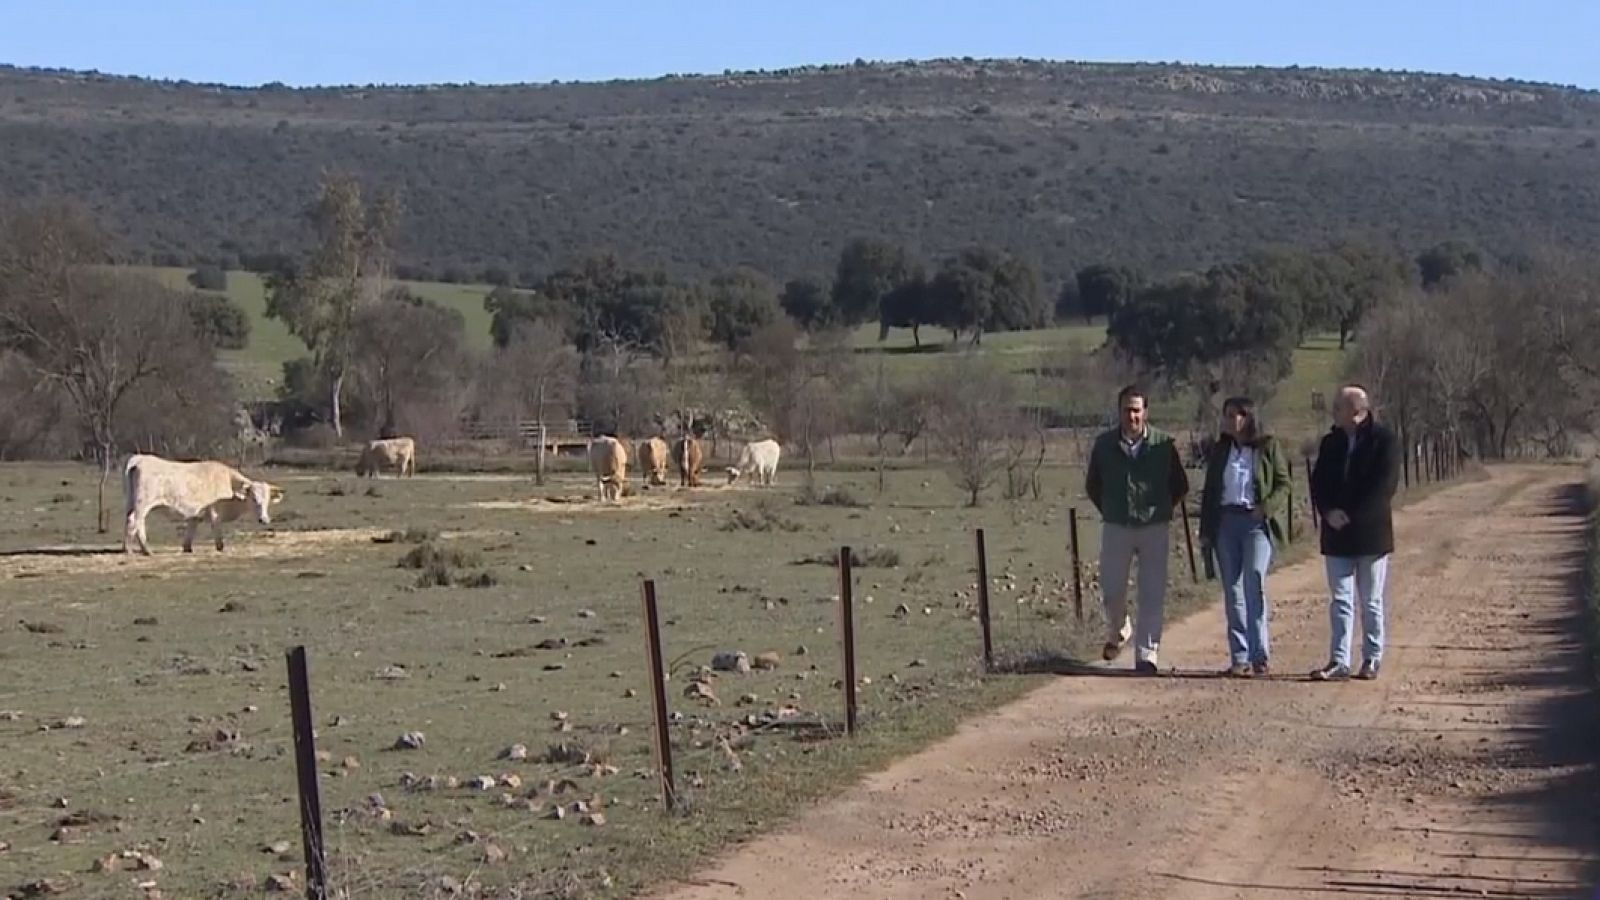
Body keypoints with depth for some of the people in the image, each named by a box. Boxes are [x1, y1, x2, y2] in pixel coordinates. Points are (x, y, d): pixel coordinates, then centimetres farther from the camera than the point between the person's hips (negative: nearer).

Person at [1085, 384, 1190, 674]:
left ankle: (1146, 654, 1)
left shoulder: (1164, 444, -4)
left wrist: (1160, 510, 6)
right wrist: (1109, 511, 11)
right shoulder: (1104, 445, 0)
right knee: (1112, 589, 2)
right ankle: (1117, 633, 32)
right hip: (1116, 528, 1)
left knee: (1152, 593, -4)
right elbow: (1092, 485, 14)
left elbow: (1180, 487, 8)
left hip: (1154, 528, -1)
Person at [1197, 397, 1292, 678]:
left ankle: (1259, 654, -14)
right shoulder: (1220, 450, 14)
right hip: (1225, 522, 4)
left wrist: (1266, 508, -14)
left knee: (1254, 580, -18)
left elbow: (1284, 484, 2)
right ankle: (1239, 657, 5)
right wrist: (1206, 531, 12)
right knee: (1232, 590, 2)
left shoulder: (1268, 447, 2)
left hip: (1257, 522, -4)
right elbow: (1209, 491, 17)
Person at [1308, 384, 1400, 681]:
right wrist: (1328, 512, -11)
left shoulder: (1384, 441, -7)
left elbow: (1385, 486, -14)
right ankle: (1339, 662, 2)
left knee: (1371, 601, 5)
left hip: (1371, 535, -5)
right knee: (1340, 600, 3)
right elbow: (1318, 482, 8)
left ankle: (1372, 660, 14)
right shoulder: (1330, 443, 10)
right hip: (1337, 535, 5)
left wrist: (1352, 516, -17)